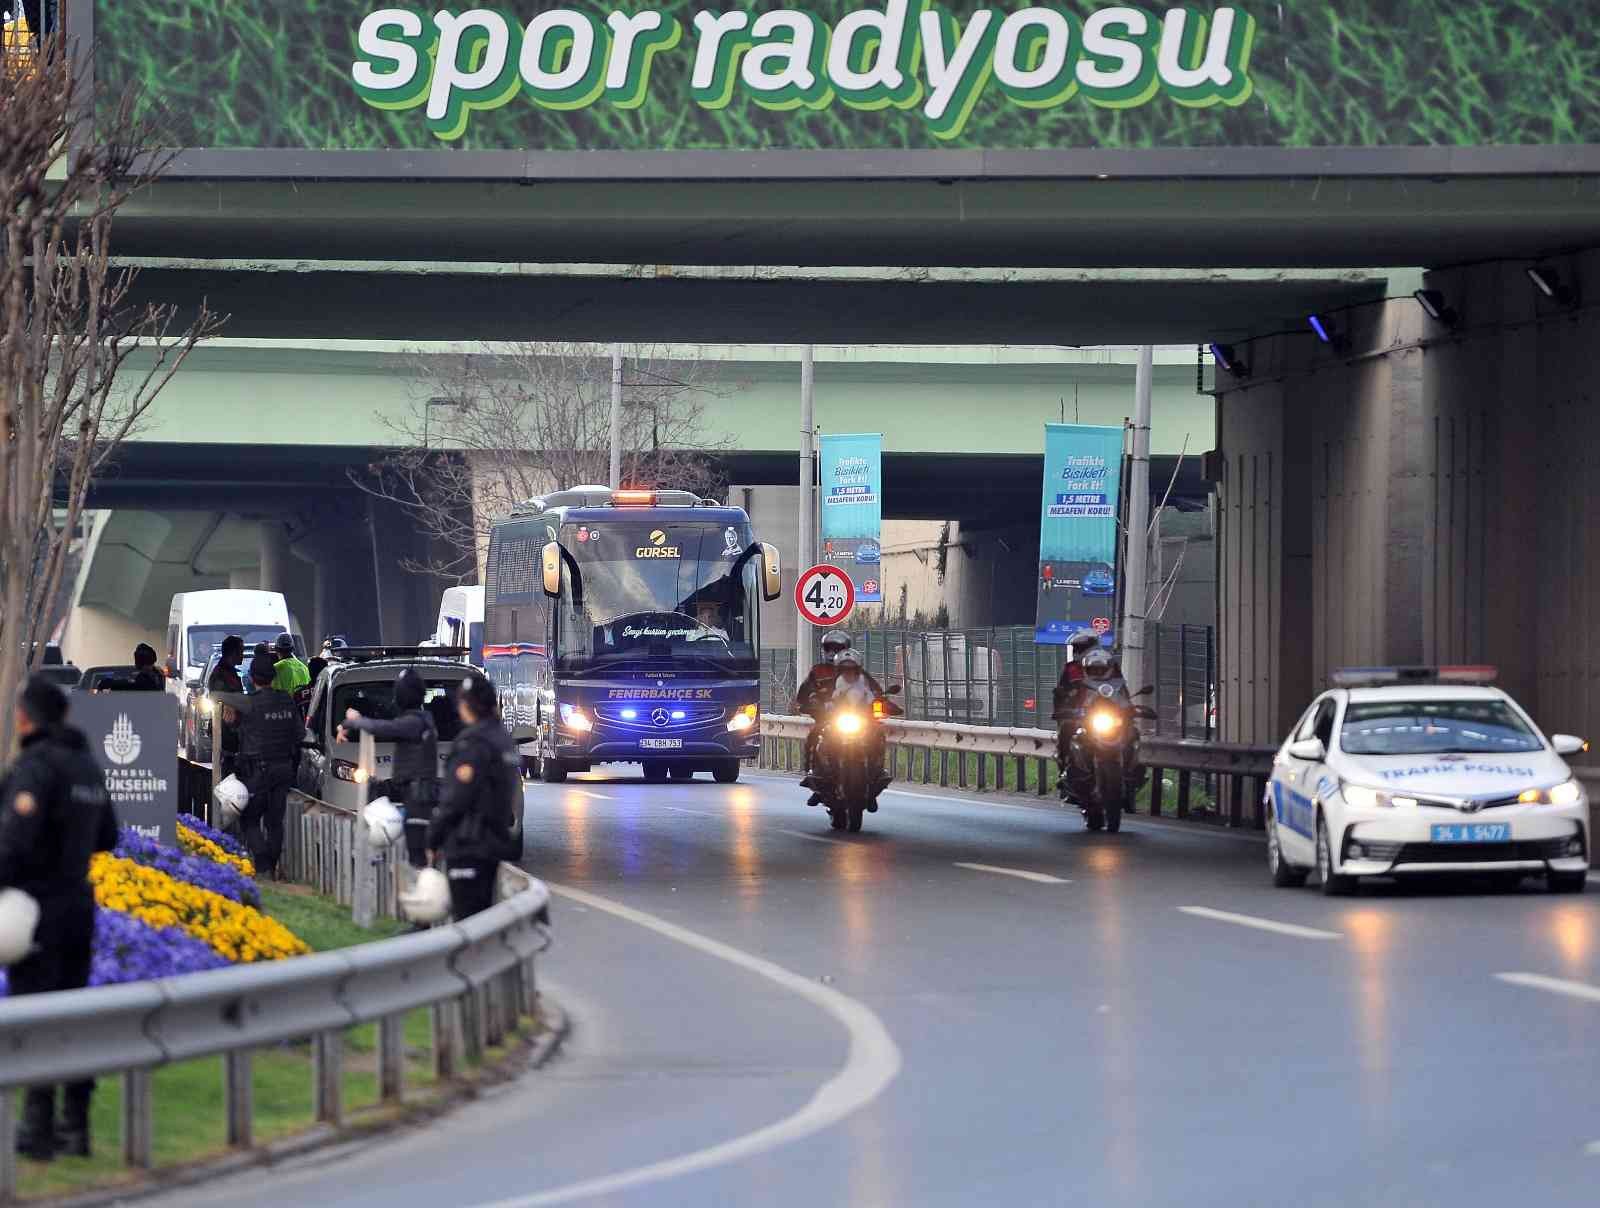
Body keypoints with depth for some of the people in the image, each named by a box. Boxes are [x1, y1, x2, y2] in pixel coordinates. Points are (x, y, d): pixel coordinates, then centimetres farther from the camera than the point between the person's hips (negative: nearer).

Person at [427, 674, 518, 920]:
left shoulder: (473, 743, -14)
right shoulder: (504, 739, 13)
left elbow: (456, 799, -16)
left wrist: (434, 840, -6)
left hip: (468, 845, -9)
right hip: (496, 842, 9)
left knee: (467, 917, -7)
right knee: (483, 914, 14)